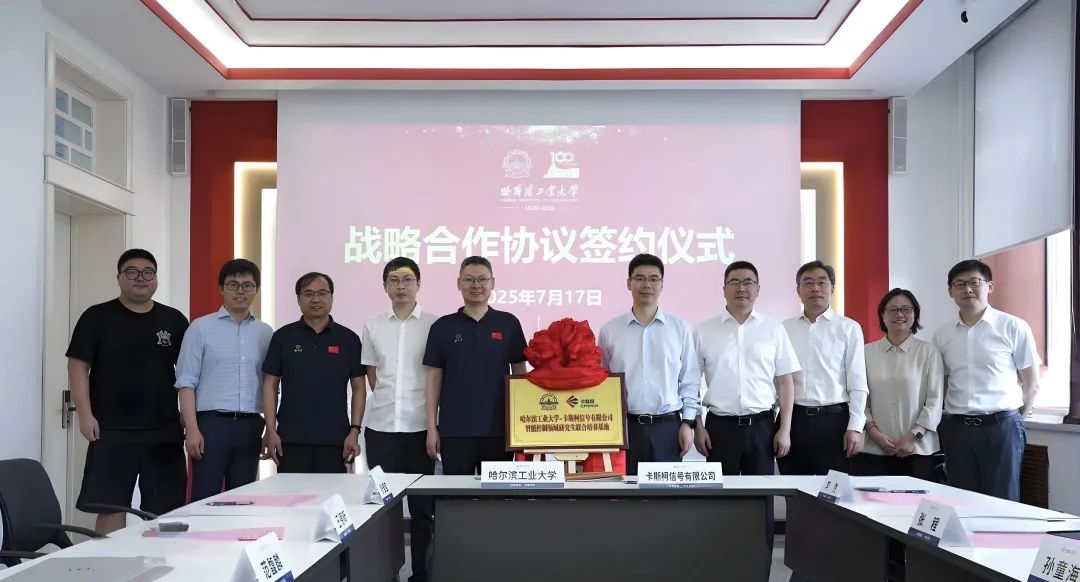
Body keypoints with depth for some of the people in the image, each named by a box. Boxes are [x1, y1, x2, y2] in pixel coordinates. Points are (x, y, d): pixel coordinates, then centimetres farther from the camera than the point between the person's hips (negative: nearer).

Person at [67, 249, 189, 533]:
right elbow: (78, 365, -1)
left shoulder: (174, 320, 7)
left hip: (164, 431, 2)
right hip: (111, 430, -2)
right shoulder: (97, 317, 1)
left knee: (164, 511, 4)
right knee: (111, 508, 0)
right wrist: (85, 414, -9)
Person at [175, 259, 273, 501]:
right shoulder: (201, 328, 1)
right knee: (205, 497, -2)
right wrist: (192, 429, -10)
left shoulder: (265, 333, 10)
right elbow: (186, 383, -2)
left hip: (250, 426, 3)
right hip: (212, 422, -3)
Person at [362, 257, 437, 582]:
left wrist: (432, 415, 0)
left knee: (422, 503, 3)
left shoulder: (434, 324, 0)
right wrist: (390, 400, 6)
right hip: (381, 425, 2)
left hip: (419, 425, -2)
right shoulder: (373, 326, 7)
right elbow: (371, 375, 14)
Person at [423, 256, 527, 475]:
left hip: (499, 428, 0)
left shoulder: (509, 324, 4)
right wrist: (431, 426, 0)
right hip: (454, 429, 0)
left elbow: (519, 374, 7)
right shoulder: (443, 326, 4)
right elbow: (434, 378, 5)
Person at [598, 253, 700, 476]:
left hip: (667, 426, 0)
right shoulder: (609, 330, 4)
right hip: (624, 426, 0)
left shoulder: (679, 328, 4)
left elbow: (690, 379, 6)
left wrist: (688, 422, 0)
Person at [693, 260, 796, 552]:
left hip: (762, 426, 1)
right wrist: (697, 427, -1)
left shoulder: (773, 329, 4)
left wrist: (784, 429, 0)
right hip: (721, 426, -1)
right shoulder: (704, 331, 3)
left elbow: (785, 382, 5)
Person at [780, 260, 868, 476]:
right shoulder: (784, 329, 7)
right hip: (793, 420, 2)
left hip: (833, 420, -2)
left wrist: (855, 427, -7)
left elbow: (858, 383, -1)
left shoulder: (849, 328, 1)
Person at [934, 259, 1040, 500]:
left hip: (1001, 426, -3)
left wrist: (1013, 419, 5)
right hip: (957, 429, 3)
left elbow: (1031, 384, 5)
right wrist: (949, 422, 7)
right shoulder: (942, 335, 8)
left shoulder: (1013, 327, -1)